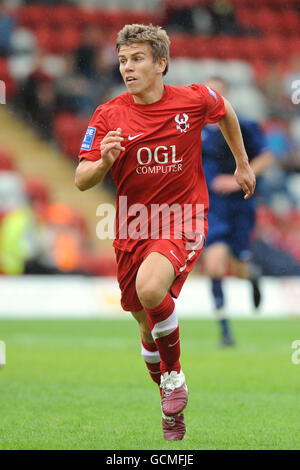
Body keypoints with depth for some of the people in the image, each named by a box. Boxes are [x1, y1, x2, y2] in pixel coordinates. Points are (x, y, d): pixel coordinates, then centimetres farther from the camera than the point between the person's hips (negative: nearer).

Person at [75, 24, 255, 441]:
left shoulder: (194, 100, -6)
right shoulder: (108, 116, -5)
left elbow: (225, 111, 18)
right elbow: (81, 181, -7)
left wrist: (242, 164, 25)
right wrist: (104, 162, -28)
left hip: (183, 221, -3)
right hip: (134, 228, 3)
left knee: (150, 289, -32)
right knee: (147, 325, 13)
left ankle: (174, 378, -9)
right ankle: (172, 407, 38)